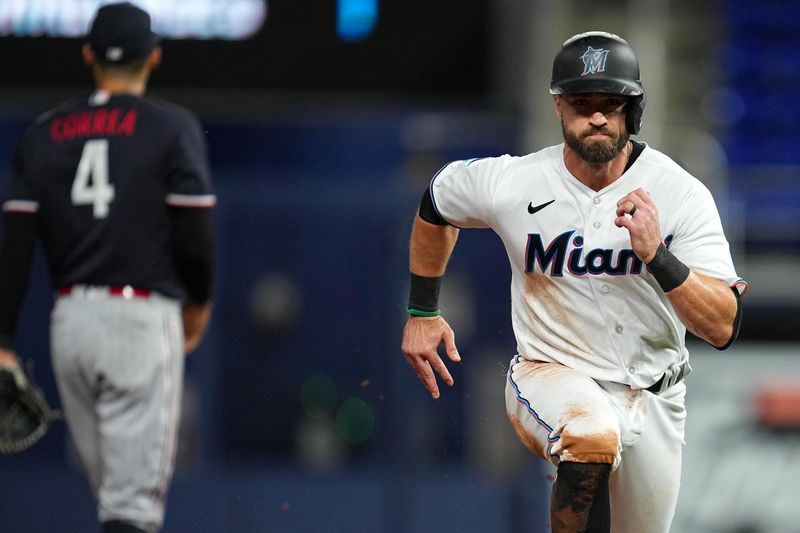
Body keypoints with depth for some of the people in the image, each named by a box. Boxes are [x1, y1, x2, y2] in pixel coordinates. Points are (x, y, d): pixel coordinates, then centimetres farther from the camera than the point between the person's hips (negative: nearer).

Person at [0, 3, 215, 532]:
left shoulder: (44, 133, 9)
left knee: (116, 485, 18)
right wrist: (199, 301, 13)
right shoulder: (173, 127, -2)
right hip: (144, 319, -4)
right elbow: (195, 235, -6)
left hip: (70, 323, 4)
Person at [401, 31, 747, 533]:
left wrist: (657, 255, -34)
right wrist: (422, 312, 16)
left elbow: (723, 328, -21)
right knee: (593, 435, -37)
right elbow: (435, 205, 11)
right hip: (551, 376, -2)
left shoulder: (681, 193, -15)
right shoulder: (512, 184, -13)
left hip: (651, 401, 2)